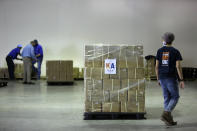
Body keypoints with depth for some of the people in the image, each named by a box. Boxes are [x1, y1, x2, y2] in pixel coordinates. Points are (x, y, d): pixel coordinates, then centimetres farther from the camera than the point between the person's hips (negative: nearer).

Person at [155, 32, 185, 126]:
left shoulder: (160, 51, 3)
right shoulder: (176, 52, -7)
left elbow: (157, 66, 4)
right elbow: (178, 67, -14)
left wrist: (158, 79, 14)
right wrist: (181, 80, -10)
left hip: (162, 78, 4)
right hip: (171, 78, -4)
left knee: (167, 98, 11)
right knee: (175, 97, 7)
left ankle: (169, 120, 10)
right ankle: (165, 114, -12)